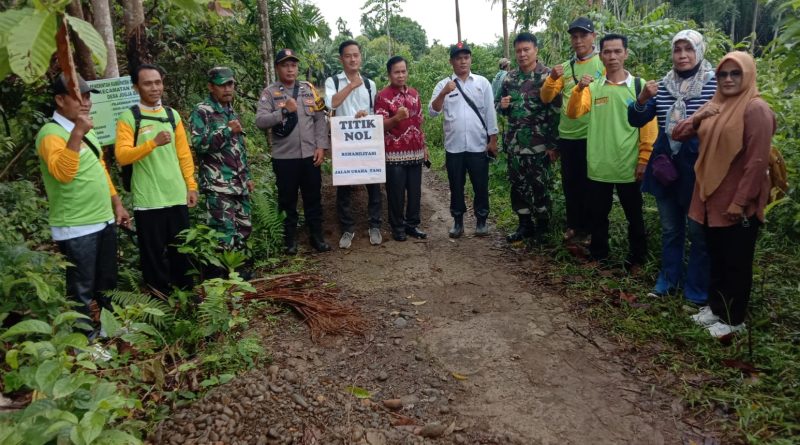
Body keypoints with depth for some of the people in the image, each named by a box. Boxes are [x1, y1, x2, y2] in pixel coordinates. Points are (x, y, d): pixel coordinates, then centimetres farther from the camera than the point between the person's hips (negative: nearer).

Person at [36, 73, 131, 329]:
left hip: (104, 221, 9)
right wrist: (77, 134, -36)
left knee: (106, 285, 21)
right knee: (82, 293, 4)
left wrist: (116, 203, 17)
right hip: (76, 229, -8)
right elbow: (62, 173, -32)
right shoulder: (51, 133, -15)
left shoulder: (85, 129, 12)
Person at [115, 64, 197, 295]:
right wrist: (153, 143, -26)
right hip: (148, 200, -4)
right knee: (153, 252, 6)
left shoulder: (172, 114, 10)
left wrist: (191, 185, 9)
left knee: (181, 249, 14)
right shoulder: (128, 117, -4)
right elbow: (122, 156, -14)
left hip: (177, 196, 4)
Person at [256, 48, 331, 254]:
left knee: (313, 198, 11)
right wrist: (284, 111, -20)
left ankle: (316, 236, 23)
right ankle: (290, 239, 21)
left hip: (310, 155, 2)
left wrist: (321, 146, -4)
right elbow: (260, 121, -12)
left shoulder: (309, 89, 7)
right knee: (287, 200, 8)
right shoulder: (269, 92, -1)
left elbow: (320, 119, 4)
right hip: (284, 157, -2)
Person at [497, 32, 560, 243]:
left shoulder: (547, 76, -6)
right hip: (514, 143, 5)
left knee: (540, 186, 4)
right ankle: (525, 224, 23)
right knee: (518, 185, 10)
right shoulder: (509, 78, 9)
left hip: (538, 144, -5)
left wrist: (552, 144, -13)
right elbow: (501, 107, 20)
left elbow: (555, 112, -9)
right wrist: (502, 105, -6)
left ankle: (543, 226, 19)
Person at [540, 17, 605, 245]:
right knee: (570, 183, 13)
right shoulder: (565, 67, 9)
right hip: (567, 136, 5)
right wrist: (552, 78, -12)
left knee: (591, 184, 6)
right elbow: (546, 98, 5)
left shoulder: (604, 62, -3)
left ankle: (591, 228, 20)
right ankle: (574, 226, 28)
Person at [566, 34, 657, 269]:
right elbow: (573, 113, -10)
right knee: (598, 215, 14)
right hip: (598, 167, 2)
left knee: (634, 216, 11)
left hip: (628, 167, -2)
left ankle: (636, 259, 28)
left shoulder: (639, 86, -2)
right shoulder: (592, 87, 4)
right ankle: (598, 256, 31)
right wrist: (579, 89, -25)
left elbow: (649, 127, -3)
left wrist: (644, 160, -7)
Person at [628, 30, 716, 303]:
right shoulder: (662, 86, 5)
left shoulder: (715, 85, -7)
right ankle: (669, 280, 30)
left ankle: (697, 289, 19)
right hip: (665, 166, 4)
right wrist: (642, 100, -18)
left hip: (698, 169, -4)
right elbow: (636, 121, 1)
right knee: (670, 229, 16)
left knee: (697, 231, 5)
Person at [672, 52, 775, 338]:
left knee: (736, 263, 6)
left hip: (738, 203, -7)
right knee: (715, 257, 18)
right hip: (711, 198, 7)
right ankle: (715, 307, 33)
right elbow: (677, 135, 8)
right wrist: (697, 119, -12)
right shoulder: (713, 106, 9)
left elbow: (757, 162, -18)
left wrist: (739, 202, -20)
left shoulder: (756, 109, -14)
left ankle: (733, 319, 19)